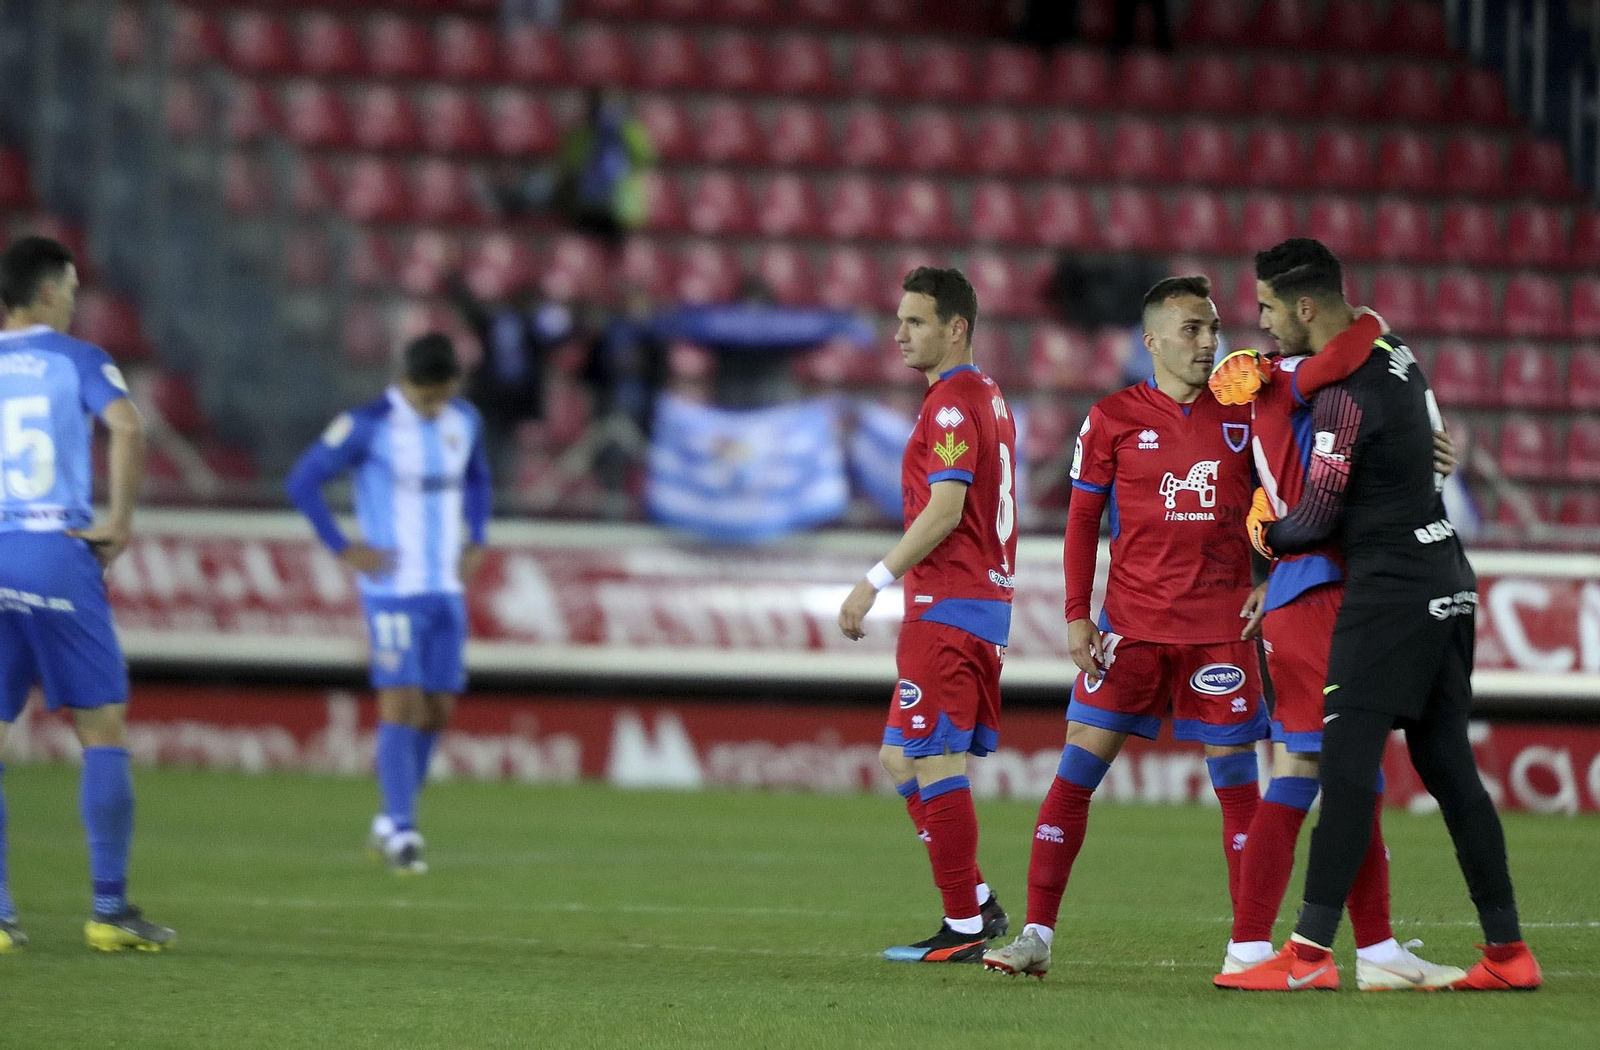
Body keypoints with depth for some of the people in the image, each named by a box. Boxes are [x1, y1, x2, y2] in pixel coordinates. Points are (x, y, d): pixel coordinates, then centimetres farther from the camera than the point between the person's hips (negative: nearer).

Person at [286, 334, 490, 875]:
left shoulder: (465, 421, 7)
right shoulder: (369, 425, -11)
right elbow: (302, 481, -8)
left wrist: (476, 543, 12)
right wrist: (345, 549, -11)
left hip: (447, 588, 6)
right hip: (394, 590, -6)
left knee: (438, 709, 5)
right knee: (402, 703, -13)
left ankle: (390, 824, 18)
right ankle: (401, 832, -13)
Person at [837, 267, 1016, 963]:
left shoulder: (951, 404, -13)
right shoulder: (988, 398, 18)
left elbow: (945, 509, -21)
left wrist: (877, 580, -19)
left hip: (947, 608, -10)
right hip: (987, 599, 10)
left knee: (935, 764, -8)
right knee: (902, 758, 14)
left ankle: (964, 929, -6)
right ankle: (977, 902, 12)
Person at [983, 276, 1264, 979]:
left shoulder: (1244, 415, 6)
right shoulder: (1114, 419, 2)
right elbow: (1082, 520, 5)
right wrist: (1077, 616, -2)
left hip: (1220, 624, 1)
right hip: (1130, 624, -1)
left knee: (1236, 777, 1)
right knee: (1077, 768, -5)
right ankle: (1036, 936, -2)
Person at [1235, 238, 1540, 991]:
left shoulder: (1345, 394, -16)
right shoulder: (1396, 357, 11)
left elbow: (1318, 519, -13)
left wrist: (1265, 536, 9)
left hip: (1390, 591, -9)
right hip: (1446, 584, 9)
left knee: (1346, 765, -10)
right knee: (1447, 764, 11)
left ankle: (1310, 953, -13)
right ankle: (1508, 951, 11)